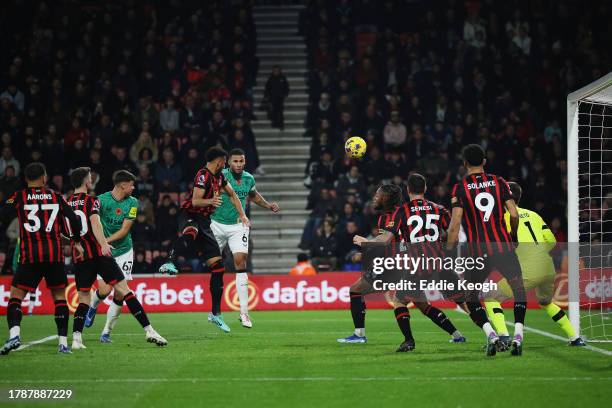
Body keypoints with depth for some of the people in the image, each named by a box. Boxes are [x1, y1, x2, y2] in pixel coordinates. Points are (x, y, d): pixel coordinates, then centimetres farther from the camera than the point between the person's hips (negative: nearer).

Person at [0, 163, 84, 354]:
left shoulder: (19, 197, 2)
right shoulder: (55, 197, 9)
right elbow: (74, 219, 9)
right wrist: (77, 242, 23)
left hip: (30, 256, -2)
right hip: (55, 255, 2)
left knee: (15, 296, 2)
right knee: (59, 296, 14)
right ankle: (63, 342, 8)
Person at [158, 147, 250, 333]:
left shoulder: (219, 176, 17)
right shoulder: (204, 175, -10)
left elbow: (232, 194, 32)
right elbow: (195, 200, -21)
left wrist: (242, 215, 24)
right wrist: (210, 201, -39)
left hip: (204, 223, 9)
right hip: (191, 218, -9)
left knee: (218, 266, 4)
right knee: (190, 233, -46)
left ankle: (216, 313, 11)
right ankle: (169, 263, -73)